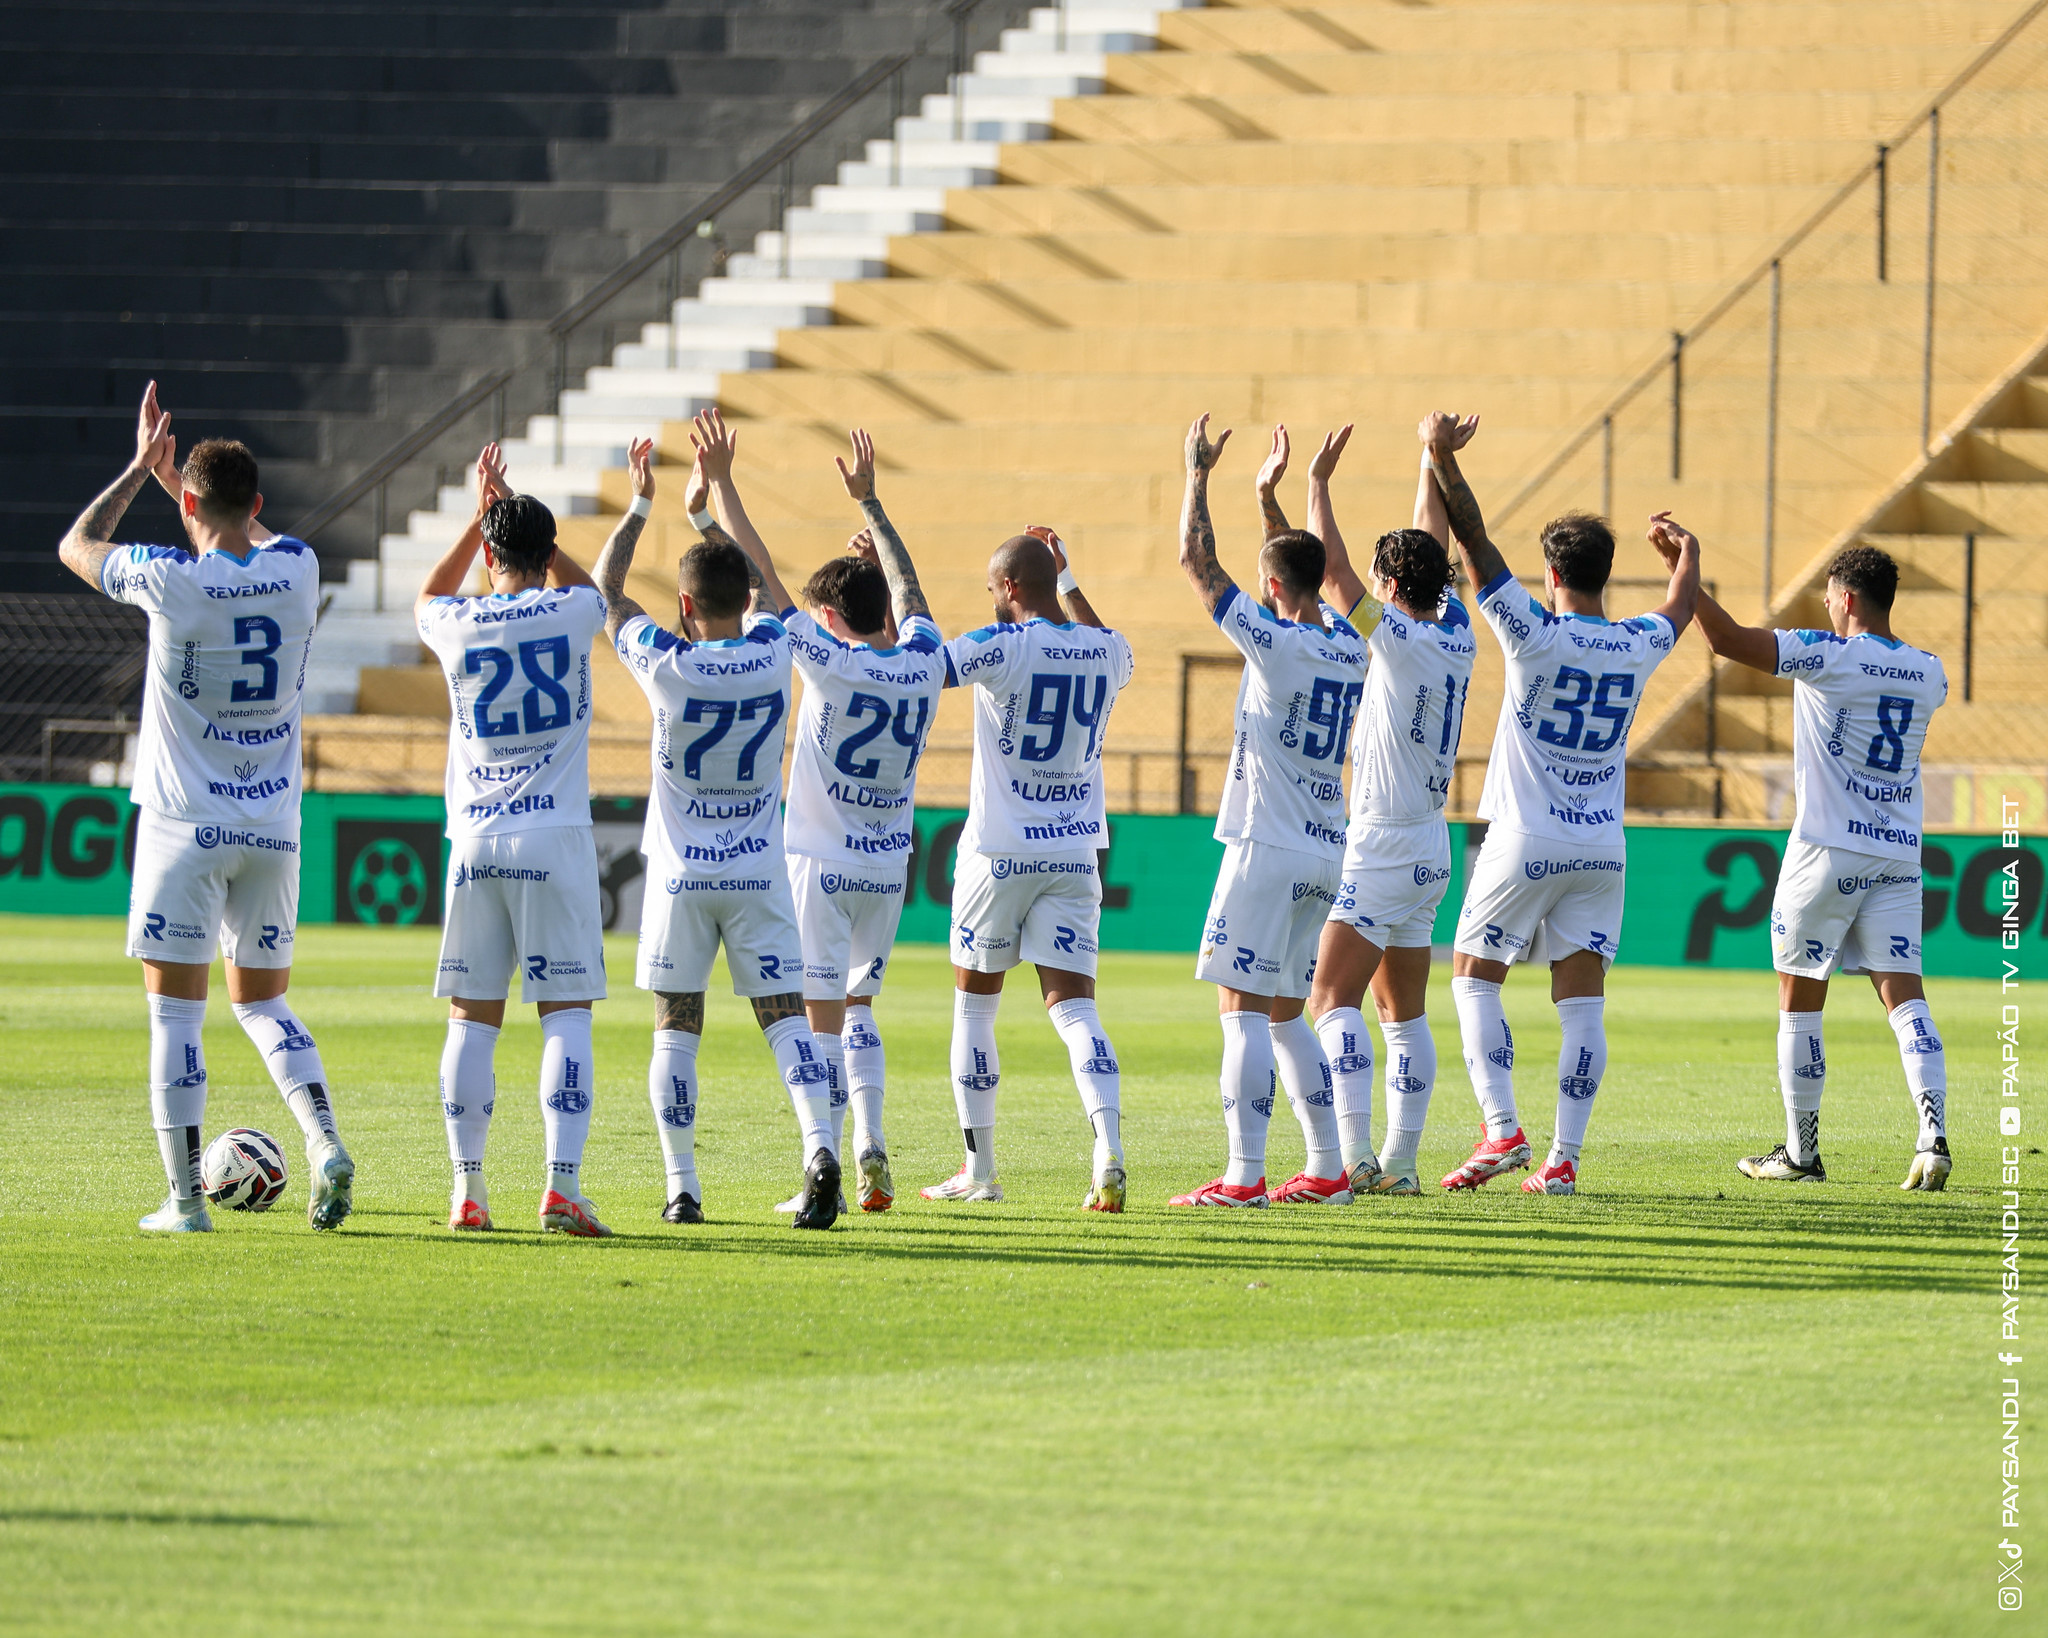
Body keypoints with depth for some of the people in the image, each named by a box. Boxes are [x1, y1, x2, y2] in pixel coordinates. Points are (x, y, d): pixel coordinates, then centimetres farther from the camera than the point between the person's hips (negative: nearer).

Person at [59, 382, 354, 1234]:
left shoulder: (171, 579, -14)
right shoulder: (296, 572, -2)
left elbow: (76, 546, 7)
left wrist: (140, 469, 16)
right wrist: (173, 474, 29)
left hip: (186, 826, -4)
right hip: (274, 828, 4)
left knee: (175, 1011, 1)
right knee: (264, 1003, 15)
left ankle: (185, 1196, -1)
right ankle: (325, 1142, -6)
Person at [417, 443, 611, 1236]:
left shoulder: (459, 626, 1)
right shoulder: (569, 614, -2)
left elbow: (427, 595, 28)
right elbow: (581, 582, 25)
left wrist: (483, 515, 28)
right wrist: (517, 513, 24)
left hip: (475, 840, 2)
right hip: (555, 839, -2)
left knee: (473, 1017, 6)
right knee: (566, 1013, -3)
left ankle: (467, 1188, 1)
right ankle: (562, 1183, -14)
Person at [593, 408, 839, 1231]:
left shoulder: (667, 665, -13)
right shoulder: (772, 653, -5)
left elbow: (605, 587, 3)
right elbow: (759, 577, 15)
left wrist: (640, 505, 12)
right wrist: (716, 492, 23)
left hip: (681, 876, -2)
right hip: (760, 871, 2)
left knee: (676, 1026, 6)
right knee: (784, 1015, -1)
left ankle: (681, 1187, 2)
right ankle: (820, 1145, -23)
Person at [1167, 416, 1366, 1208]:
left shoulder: (1275, 643, -13)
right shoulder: (1349, 646, 8)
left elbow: (1198, 561, -8)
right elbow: (1305, 575, 28)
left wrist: (1198, 473, 2)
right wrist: (1269, 497, 31)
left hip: (1268, 849, -8)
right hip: (1325, 853, 8)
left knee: (1243, 1008, -7)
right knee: (1285, 1014, 14)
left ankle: (1244, 1174, -13)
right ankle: (1326, 1170, 12)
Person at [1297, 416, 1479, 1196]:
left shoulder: (1401, 640, -15)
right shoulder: (1456, 638, 6)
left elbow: (1333, 570, -16)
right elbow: (1433, 554, 20)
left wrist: (1318, 480, -9)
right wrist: (1435, 466, 26)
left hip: (1384, 852, -9)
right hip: (1428, 850, 9)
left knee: (1332, 997, -10)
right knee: (1403, 1010, 11)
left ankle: (1355, 1155, -21)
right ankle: (1399, 1161, 10)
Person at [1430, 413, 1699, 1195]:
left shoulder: (1535, 635, -12)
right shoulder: (1636, 647, 2)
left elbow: (1474, 542, -10)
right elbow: (1682, 606, 25)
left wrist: (1443, 457, -4)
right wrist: (1686, 554, 46)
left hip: (1525, 840, -4)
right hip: (1603, 847, 4)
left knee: (1473, 976, 9)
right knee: (1582, 1001, 3)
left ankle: (1502, 1129, -6)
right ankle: (1563, 1157, -1)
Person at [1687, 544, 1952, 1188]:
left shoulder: (1827, 657, -11)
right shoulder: (1929, 673, 7)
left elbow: (1727, 639, -17)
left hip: (1828, 851, -5)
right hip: (1900, 856, 5)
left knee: (1799, 1001, 7)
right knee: (1904, 994, -1)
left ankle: (1801, 1152, 12)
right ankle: (1934, 1134, -19)